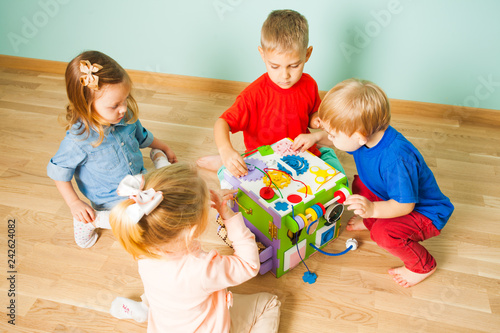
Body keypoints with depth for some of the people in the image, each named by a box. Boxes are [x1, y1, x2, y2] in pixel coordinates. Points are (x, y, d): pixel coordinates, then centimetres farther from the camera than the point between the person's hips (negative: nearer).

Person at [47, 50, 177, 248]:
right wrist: (75, 204, -18)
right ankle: (89, 221, -6)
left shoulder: (126, 117, -15)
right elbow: (58, 171, -14)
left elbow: (142, 136, 8)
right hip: (113, 201, -5)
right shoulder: (78, 140, -30)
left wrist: (163, 148, 22)